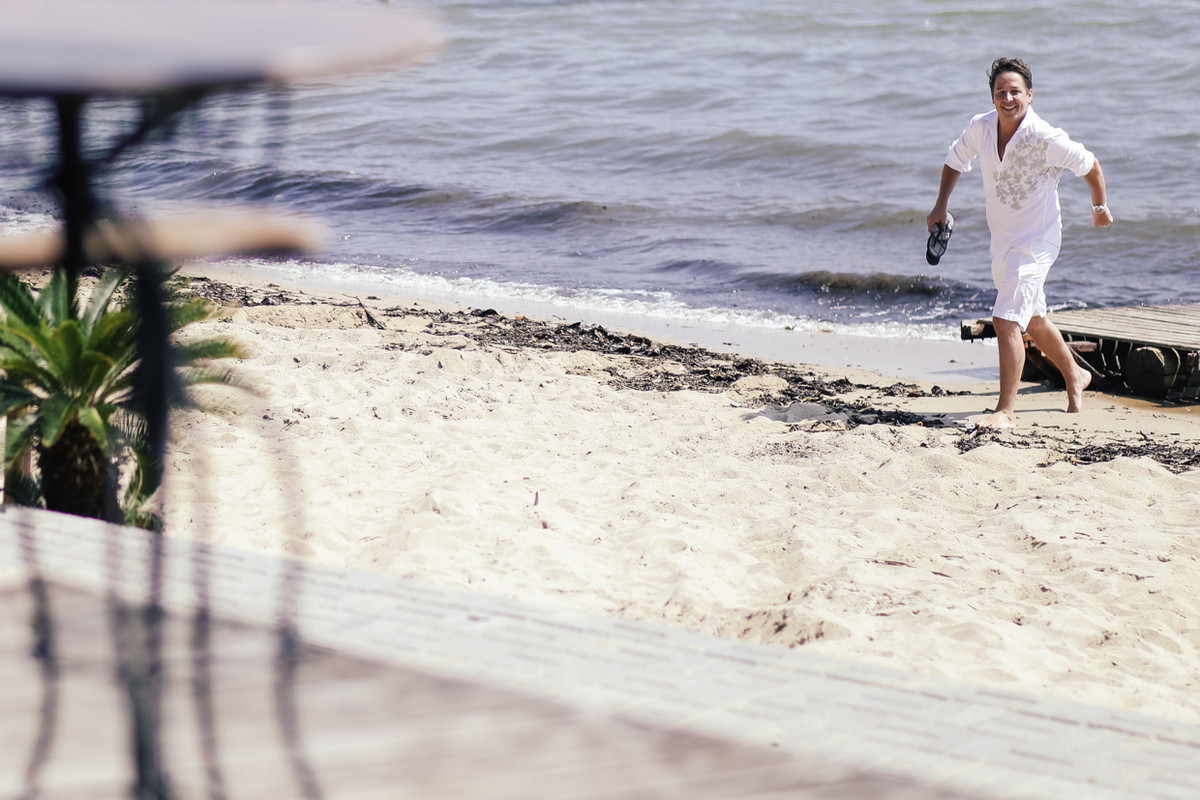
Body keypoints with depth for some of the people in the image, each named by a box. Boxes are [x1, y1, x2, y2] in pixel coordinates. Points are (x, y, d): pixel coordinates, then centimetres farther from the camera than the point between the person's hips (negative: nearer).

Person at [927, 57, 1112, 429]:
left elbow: (1089, 165, -8)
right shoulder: (980, 128, -8)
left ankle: (1007, 409, -13)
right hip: (1001, 241, 7)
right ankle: (1075, 376, 47)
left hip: (1037, 240, -7)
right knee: (1033, 320, 23)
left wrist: (1100, 207, 6)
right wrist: (940, 206, 3)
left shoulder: (1045, 139, -24)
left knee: (1007, 320, -19)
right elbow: (956, 160, 12)